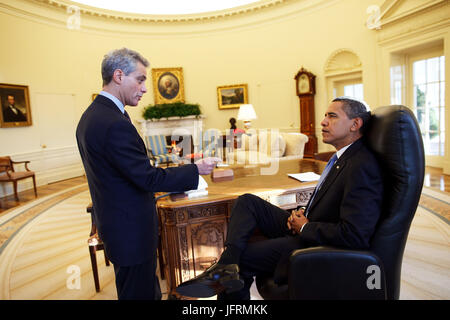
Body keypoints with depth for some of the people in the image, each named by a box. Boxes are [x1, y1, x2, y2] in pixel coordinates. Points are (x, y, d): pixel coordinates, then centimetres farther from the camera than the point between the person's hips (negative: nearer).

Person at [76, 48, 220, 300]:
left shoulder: (90, 116, 8)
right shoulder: (115, 123, -25)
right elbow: (148, 177, -24)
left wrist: (149, 190, 18)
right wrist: (197, 170, -14)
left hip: (114, 220, 10)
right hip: (132, 230, -10)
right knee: (140, 293, 8)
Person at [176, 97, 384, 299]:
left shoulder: (362, 168, -24)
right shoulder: (342, 157, 8)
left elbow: (353, 236, -30)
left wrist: (304, 227, -17)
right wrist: (303, 214, 0)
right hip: (303, 229, 9)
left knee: (243, 255, -11)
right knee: (247, 202, -4)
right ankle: (227, 266, -16)